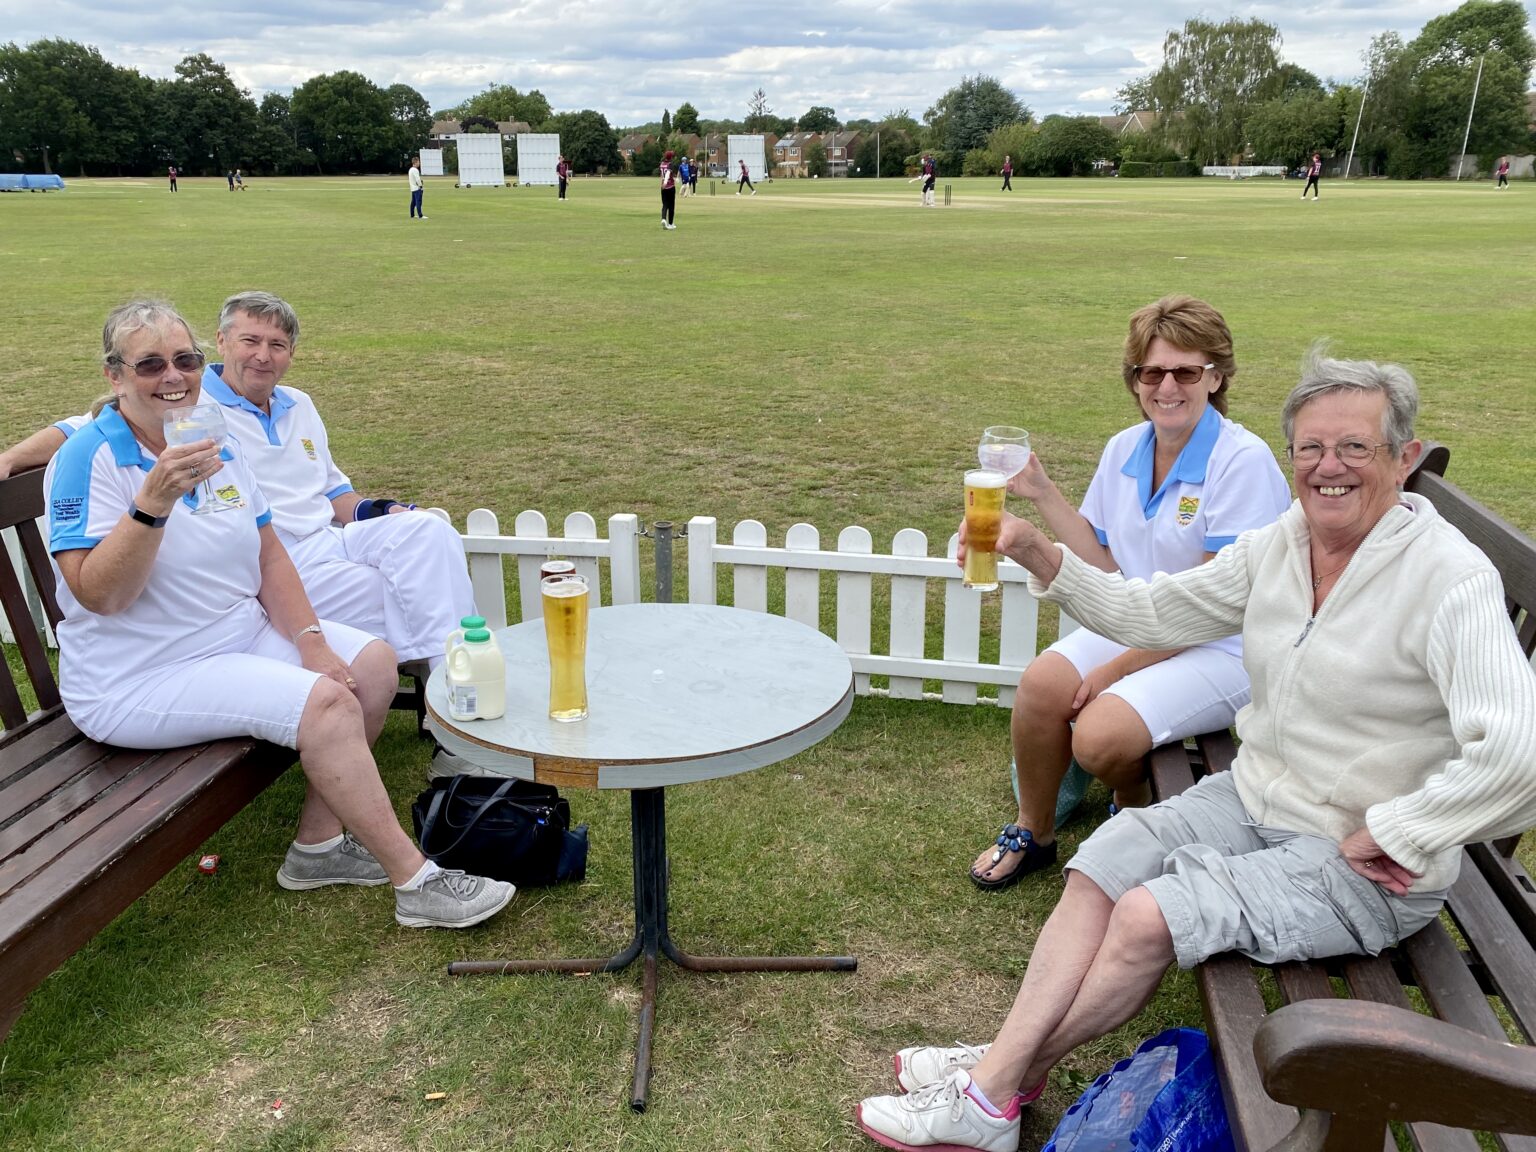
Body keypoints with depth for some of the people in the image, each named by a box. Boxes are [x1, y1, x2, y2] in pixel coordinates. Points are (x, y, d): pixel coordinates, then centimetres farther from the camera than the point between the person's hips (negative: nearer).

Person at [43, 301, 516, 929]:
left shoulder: (220, 444, 5)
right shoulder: (90, 458, -16)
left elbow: (268, 554, 7)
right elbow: (98, 595, -25)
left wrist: (311, 640, -5)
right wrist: (154, 500, -36)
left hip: (241, 634, 8)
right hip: (141, 678, -8)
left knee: (372, 661, -3)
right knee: (324, 700, -25)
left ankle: (318, 844, 4)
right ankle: (416, 883, -16)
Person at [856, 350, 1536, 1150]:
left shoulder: (1449, 579, -20)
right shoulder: (1280, 544, 1)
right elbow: (1150, 613, 3)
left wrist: (1386, 837, -20)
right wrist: (1039, 556, -10)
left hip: (1363, 872, -7)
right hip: (1253, 798, 7)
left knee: (1148, 917, -20)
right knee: (1101, 861, -11)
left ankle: (1005, 1083, 0)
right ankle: (997, 1069, -9)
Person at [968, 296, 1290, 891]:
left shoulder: (1243, 461, -17)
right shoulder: (1124, 449, 4)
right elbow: (1107, 567, 6)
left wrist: (1117, 668, -16)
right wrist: (1043, 495, -2)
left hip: (1226, 649, -6)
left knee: (1101, 734, -26)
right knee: (1041, 684, -20)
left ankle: (1141, 812, 14)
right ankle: (1032, 835, 6)